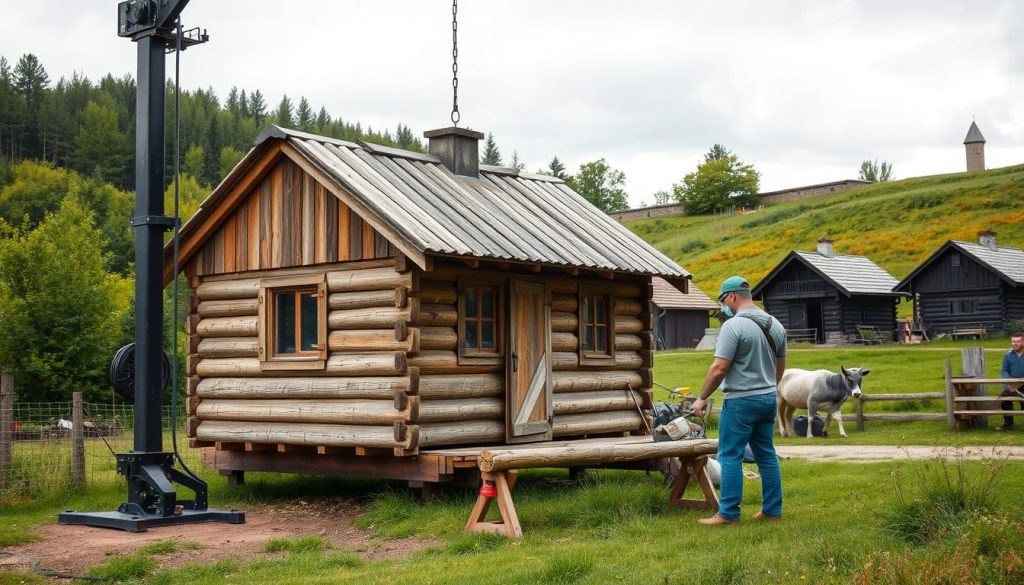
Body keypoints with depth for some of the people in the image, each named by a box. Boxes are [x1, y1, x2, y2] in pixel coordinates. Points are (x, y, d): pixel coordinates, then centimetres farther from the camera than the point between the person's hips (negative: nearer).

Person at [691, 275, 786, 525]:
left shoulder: (733, 326, -16)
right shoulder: (775, 325, 9)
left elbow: (719, 368, -19)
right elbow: (780, 367, 17)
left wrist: (702, 398, -8)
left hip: (740, 401, -8)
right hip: (769, 398, 8)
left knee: (730, 456, -2)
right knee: (767, 455, 13)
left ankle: (728, 514, -1)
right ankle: (773, 510, 17)